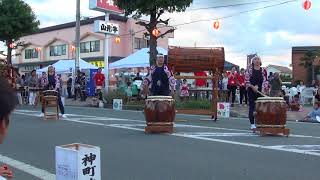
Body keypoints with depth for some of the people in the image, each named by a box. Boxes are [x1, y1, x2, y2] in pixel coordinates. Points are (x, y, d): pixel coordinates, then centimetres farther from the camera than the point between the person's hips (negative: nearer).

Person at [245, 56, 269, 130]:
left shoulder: (263, 70, 8)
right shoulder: (249, 69, 2)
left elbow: (265, 81, 6)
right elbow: (247, 80, -3)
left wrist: (264, 89, -8)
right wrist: (252, 87, -13)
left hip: (260, 91, 2)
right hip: (251, 90, -2)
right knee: (252, 106, -2)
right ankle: (252, 124, 3)